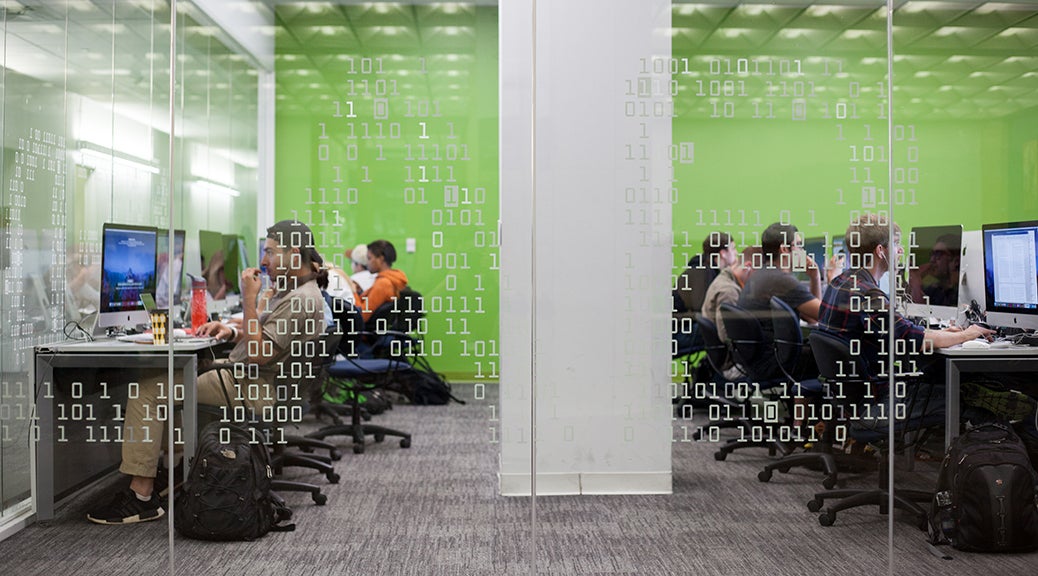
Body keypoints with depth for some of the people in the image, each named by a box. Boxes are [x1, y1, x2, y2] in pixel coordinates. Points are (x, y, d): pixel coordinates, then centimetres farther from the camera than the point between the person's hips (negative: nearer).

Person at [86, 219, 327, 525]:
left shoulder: (302, 300, -20)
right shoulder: (288, 289, 15)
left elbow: (258, 353, -24)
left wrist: (249, 298, -20)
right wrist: (232, 332, 4)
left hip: (253, 390, -12)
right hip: (245, 377, 12)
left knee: (147, 391, -14)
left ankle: (141, 496, -11)